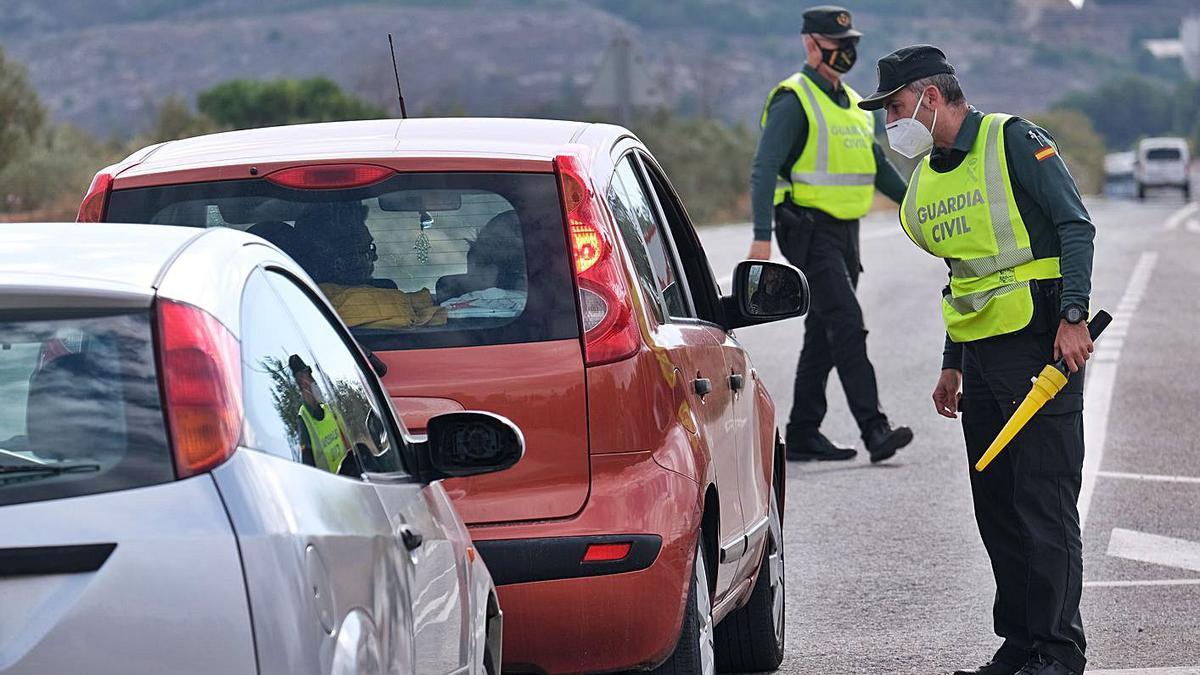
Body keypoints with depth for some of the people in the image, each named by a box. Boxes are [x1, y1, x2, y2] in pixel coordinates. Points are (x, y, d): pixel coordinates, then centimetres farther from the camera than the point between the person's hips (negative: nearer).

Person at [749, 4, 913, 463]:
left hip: (845, 233, 9)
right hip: (811, 231, -9)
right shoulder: (793, 102, -9)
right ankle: (875, 431, -22)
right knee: (847, 327, -17)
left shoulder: (851, 103, 18)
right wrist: (762, 237, -25)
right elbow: (764, 170, -16)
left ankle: (803, 434, 15)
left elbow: (878, 167, 26)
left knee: (824, 335, 10)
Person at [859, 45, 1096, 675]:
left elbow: (1076, 227, -11)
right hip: (981, 356, 8)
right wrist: (952, 365, 20)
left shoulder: (1014, 141, -7)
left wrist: (1072, 317, -20)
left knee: (1044, 502, -8)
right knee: (995, 506, 9)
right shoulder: (926, 179, 16)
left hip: (1040, 343, -8)